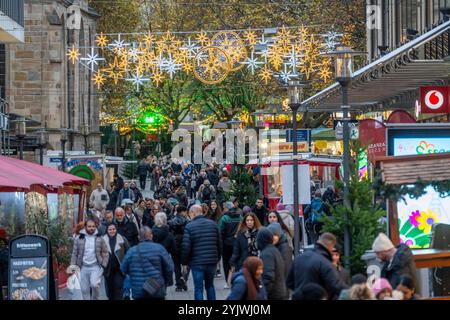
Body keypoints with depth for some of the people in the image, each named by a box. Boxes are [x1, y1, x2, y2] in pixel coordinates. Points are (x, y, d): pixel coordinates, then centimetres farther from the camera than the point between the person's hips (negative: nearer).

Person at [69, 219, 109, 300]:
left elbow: (105, 253, 10)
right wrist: (72, 266, -1)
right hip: (84, 267, 2)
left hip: (96, 266, -2)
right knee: (84, 289, 3)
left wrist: (103, 265, 0)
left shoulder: (99, 239, 6)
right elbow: (74, 254, 8)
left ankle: (95, 298, 0)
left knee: (94, 284, -23)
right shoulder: (79, 239, 6)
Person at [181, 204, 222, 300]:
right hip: (212, 261, 4)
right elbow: (219, 244, 7)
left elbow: (186, 247, -12)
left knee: (198, 288, 1)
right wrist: (217, 258, 18)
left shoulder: (189, 226, -7)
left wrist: (184, 263, -2)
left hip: (197, 262, -4)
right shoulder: (212, 224, 5)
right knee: (210, 285, 19)